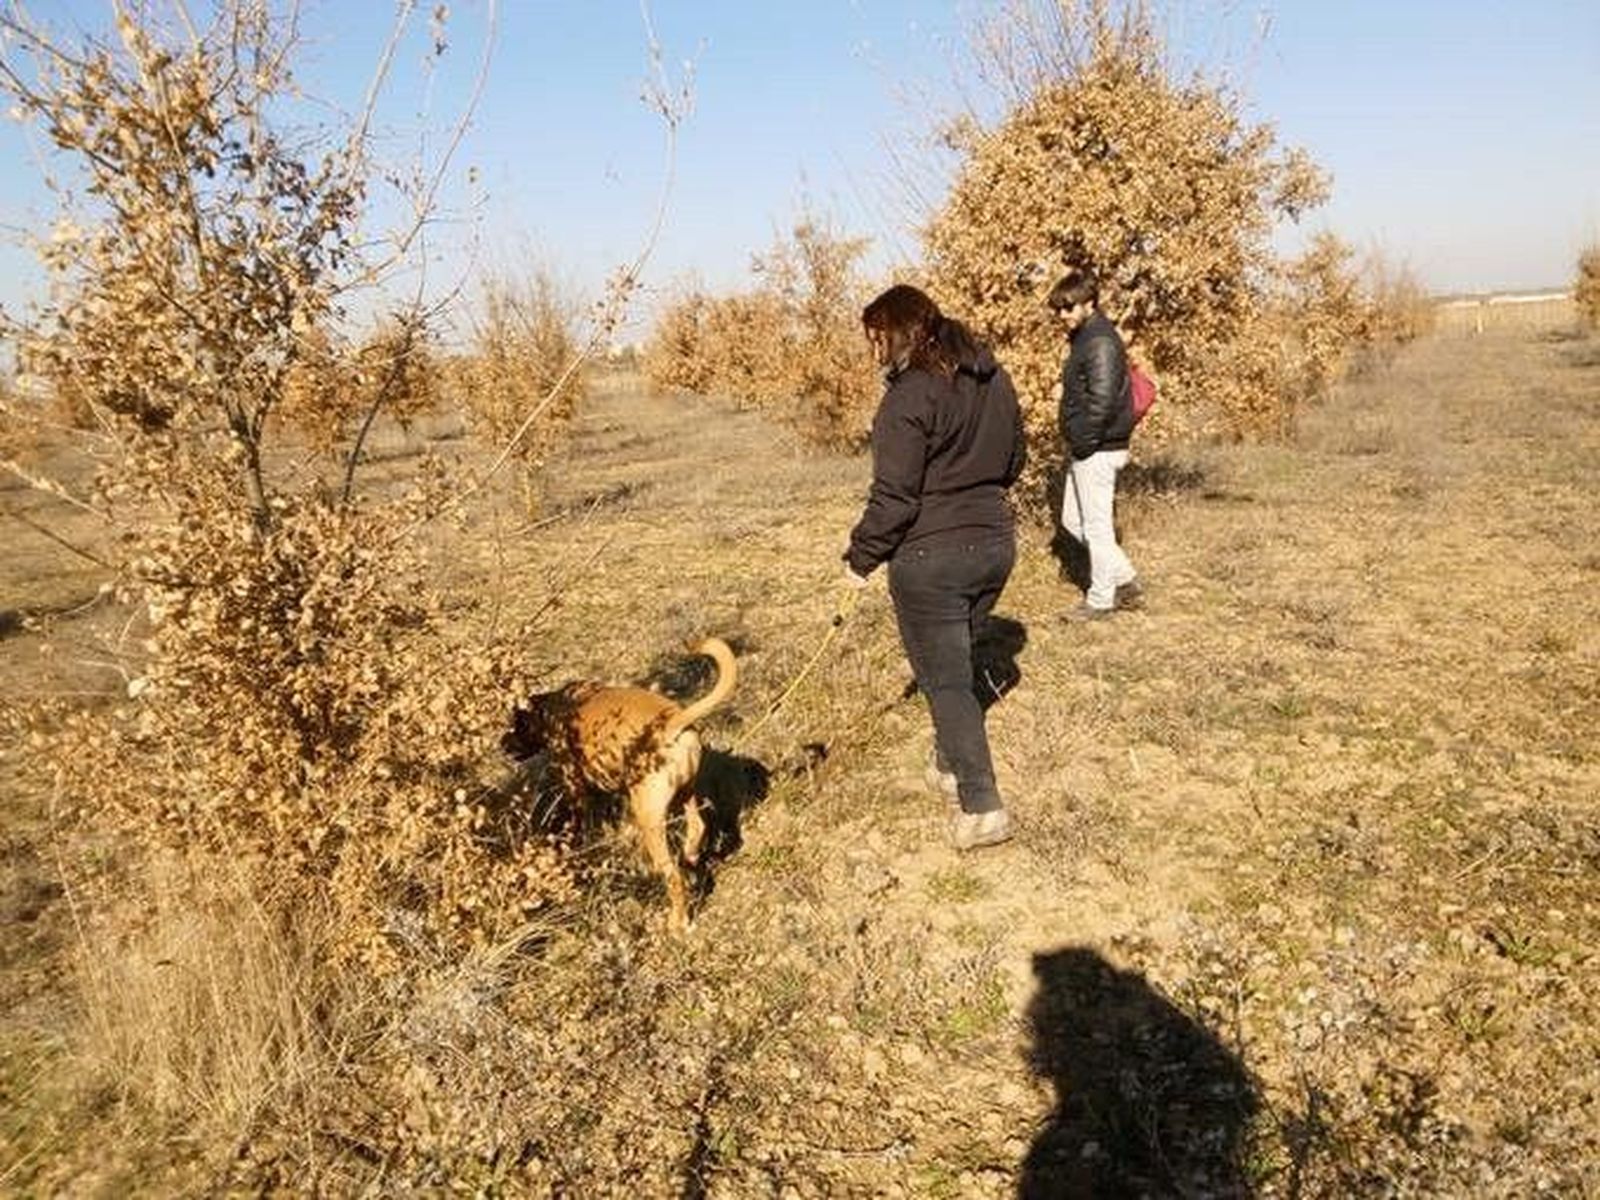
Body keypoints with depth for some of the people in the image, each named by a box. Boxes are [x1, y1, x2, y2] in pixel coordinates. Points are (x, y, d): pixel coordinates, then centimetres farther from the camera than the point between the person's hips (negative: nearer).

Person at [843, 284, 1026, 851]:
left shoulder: (910, 394, -17)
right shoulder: (993, 378, 7)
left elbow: (894, 496, -19)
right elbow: (1013, 461, 18)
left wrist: (861, 556, -7)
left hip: (931, 557, -8)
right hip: (995, 543, 8)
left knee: (945, 680, 1)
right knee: (956, 659, 26)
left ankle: (982, 808, 1)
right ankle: (952, 754, 42)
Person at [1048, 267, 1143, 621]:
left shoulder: (1101, 341, -17)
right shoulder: (1083, 337, 14)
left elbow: (1101, 401, -23)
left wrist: (1082, 443, -16)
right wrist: (1076, 443, 13)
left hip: (1097, 450, -10)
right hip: (1086, 448, 10)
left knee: (1096, 525, 0)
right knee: (1072, 520, 16)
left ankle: (1101, 599, 13)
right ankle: (1126, 581, 24)